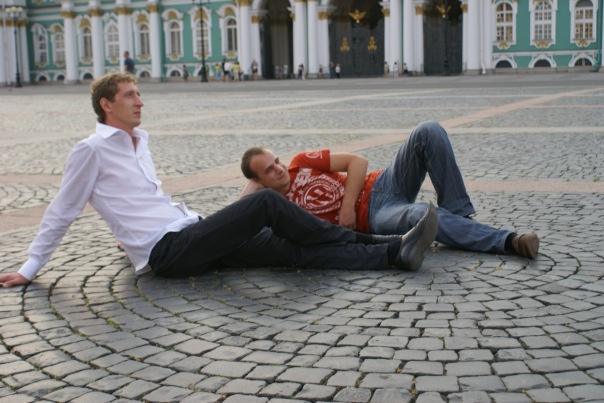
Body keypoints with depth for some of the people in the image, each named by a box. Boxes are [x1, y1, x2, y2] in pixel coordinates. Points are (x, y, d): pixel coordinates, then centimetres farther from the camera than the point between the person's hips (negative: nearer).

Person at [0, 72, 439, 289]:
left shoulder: (139, 139, 19)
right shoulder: (91, 150, -5)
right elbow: (61, 214, 0)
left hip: (189, 236, 8)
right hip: (167, 252, -7)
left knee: (296, 249, -7)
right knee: (265, 202, -20)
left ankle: (396, 252, -14)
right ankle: (360, 240, -8)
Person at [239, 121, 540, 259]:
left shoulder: (301, 163, 10)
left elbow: (357, 162, 5)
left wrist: (347, 206, -7)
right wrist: (252, 187, -8)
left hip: (381, 185, 5)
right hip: (374, 217, -5)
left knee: (428, 132, -19)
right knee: (421, 214, -40)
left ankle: (457, 215, -15)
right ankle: (507, 241, -37)